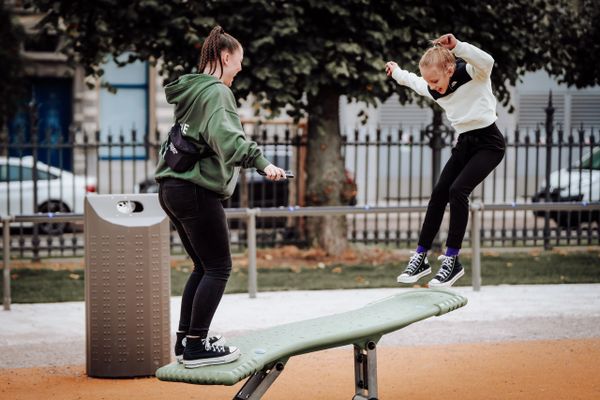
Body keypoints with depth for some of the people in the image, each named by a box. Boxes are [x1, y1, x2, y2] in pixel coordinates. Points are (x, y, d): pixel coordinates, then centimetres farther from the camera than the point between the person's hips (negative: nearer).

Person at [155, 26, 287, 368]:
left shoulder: (191, 90, 17)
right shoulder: (216, 92, -12)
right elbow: (224, 135, -29)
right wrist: (260, 161, -36)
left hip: (173, 188, 10)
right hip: (197, 190, -10)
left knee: (204, 266, 17)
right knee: (219, 268, -3)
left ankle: (186, 341, 20)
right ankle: (197, 346, -2)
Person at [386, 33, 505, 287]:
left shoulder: (473, 74, -17)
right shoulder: (433, 90, 2)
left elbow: (487, 61, -41)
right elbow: (415, 82, 27)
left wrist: (457, 46, -49)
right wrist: (397, 73, 39)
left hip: (489, 144, -7)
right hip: (465, 143, 7)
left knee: (458, 190, -22)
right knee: (439, 193, -1)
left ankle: (452, 261, -17)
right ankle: (420, 258, 7)